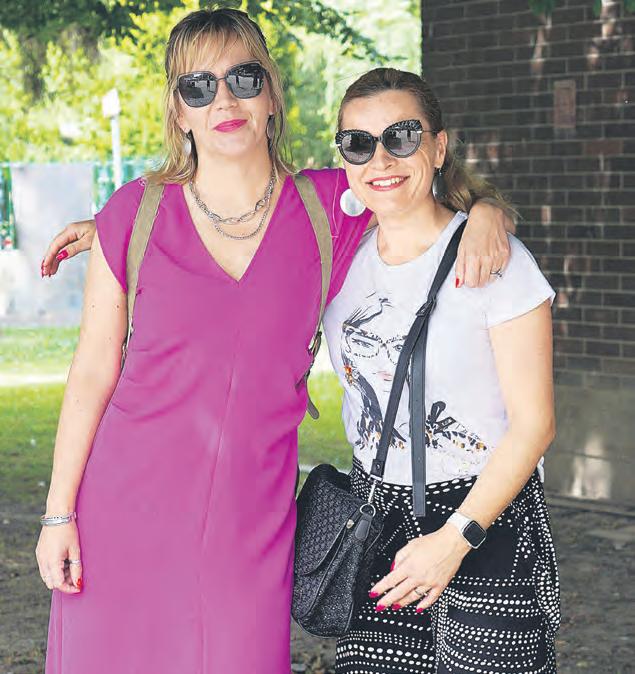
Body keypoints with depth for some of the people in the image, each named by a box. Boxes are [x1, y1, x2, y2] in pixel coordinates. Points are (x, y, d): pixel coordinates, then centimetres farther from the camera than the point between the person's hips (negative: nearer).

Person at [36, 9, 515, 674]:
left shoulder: (328, 207, 1)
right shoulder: (134, 214, -2)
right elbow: (93, 371, 2)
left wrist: (486, 214, -9)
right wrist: (58, 512, 1)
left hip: (252, 513, 1)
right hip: (126, 506, 0)